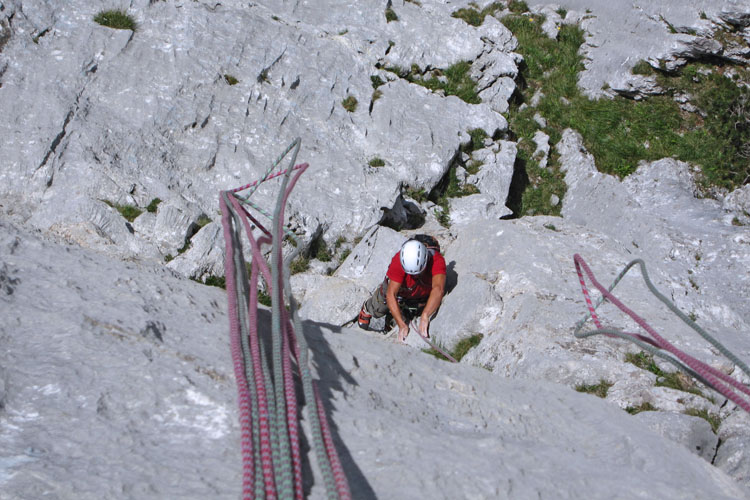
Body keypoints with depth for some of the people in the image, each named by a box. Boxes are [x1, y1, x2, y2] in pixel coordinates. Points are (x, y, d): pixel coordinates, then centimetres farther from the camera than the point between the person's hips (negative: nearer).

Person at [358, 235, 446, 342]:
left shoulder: (436, 260, -46)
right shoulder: (398, 261, -45)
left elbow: (438, 289, -60)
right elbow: (391, 295, -45)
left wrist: (425, 317, -72)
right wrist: (402, 325, -54)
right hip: (397, 285, 0)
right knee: (377, 311, 15)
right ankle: (367, 309, 51)